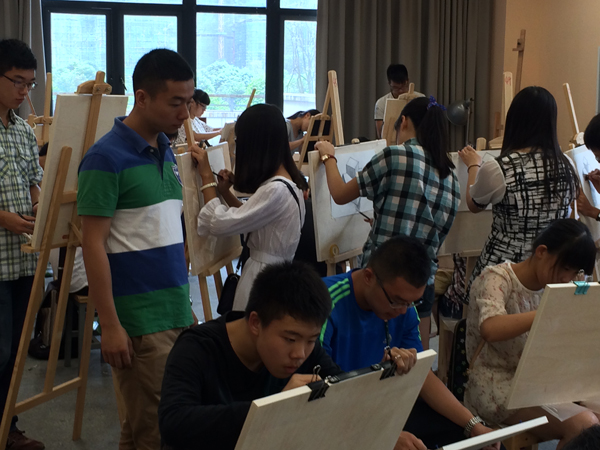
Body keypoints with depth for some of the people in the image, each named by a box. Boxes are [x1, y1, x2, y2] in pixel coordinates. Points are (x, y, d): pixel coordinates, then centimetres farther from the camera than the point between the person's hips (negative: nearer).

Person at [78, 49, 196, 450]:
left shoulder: (166, 151, 12)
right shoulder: (107, 157, -12)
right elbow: (93, 244, -14)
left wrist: (185, 305, 17)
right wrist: (110, 325, -16)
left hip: (177, 313, 8)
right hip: (140, 322, -8)